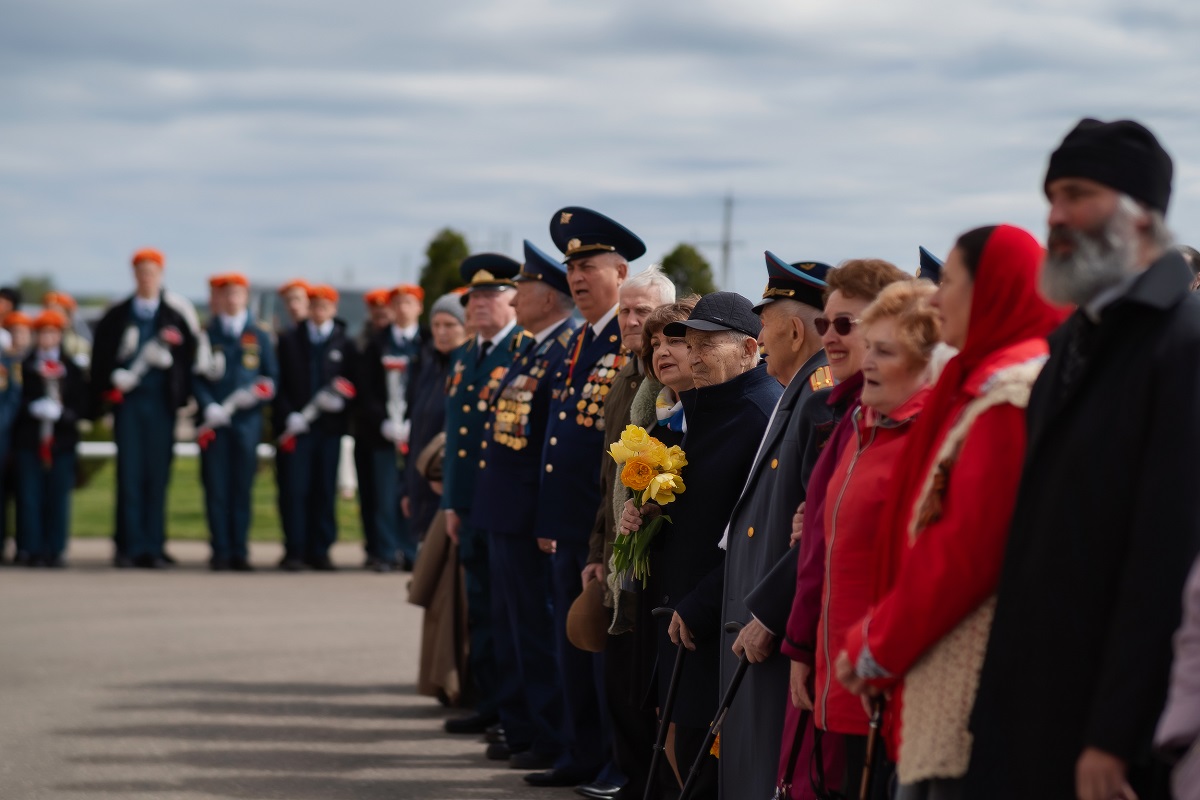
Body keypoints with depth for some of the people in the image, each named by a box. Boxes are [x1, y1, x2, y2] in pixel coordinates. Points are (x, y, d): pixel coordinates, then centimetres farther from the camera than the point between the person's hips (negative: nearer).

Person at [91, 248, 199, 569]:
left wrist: (183, 395, -6)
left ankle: (153, 547, 4)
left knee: (157, 474, 0)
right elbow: (100, 357, 11)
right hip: (126, 398, 1)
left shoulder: (177, 314, 3)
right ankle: (130, 545, 0)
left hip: (160, 401, -1)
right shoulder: (116, 316, 9)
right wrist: (105, 392, 1)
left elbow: (191, 354, 3)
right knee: (129, 473, -1)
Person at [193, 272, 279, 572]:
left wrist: (260, 393, -10)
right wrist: (208, 407, -11)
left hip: (247, 421, 1)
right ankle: (220, 551, 2)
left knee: (242, 488, 1)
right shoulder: (205, 336, 8)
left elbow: (272, 377, 12)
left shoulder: (260, 337, 13)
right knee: (216, 488, -3)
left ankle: (240, 552, 5)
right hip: (214, 421, -1)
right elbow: (195, 377, 5)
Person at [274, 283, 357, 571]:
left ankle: (319, 551, 6)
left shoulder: (345, 344, 13)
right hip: (296, 426, -1)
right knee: (296, 490, -6)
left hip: (330, 427, 1)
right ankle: (294, 551, -3)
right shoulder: (289, 341, 10)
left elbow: (351, 383, 10)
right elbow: (279, 383, 6)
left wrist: (340, 399, -11)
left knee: (325, 490, 0)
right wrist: (288, 416, -7)